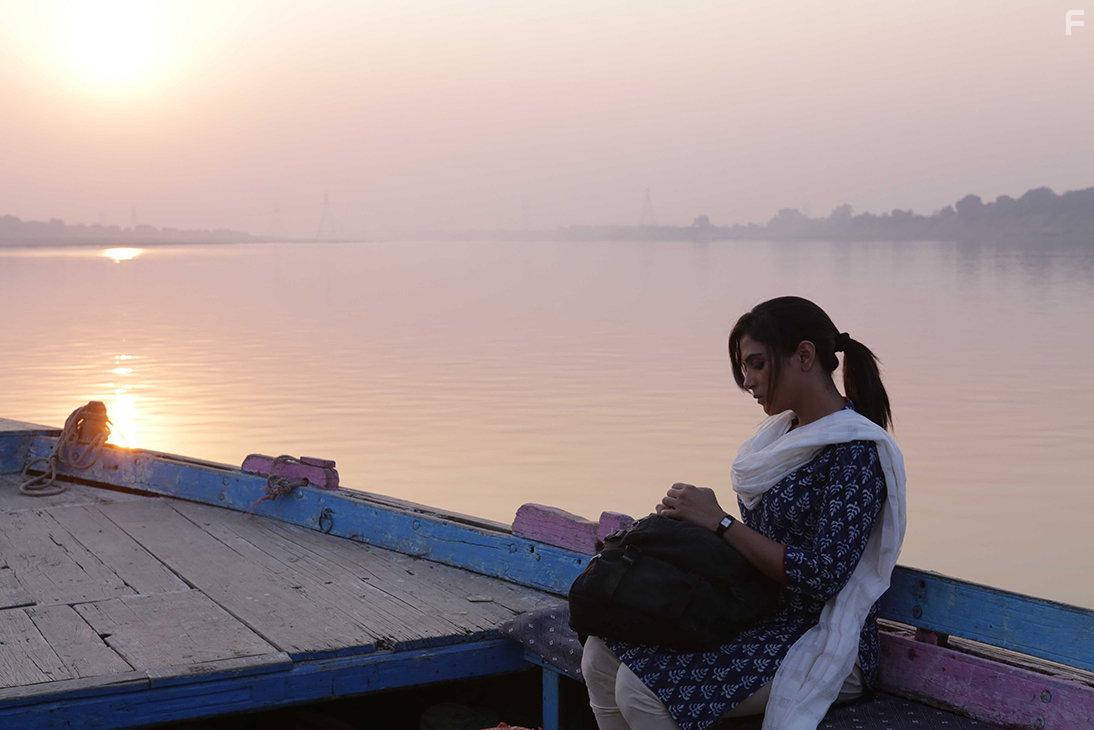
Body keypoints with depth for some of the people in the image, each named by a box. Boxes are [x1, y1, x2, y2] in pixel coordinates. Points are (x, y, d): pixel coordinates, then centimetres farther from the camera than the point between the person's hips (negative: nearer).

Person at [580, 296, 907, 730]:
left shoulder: (856, 452, -17)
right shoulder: (784, 432, 10)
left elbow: (821, 578, -23)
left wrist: (720, 521, -18)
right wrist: (685, 519, -2)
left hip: (821, 647, -9)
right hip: (762, 618, 9)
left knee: (641, 690, -23)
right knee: (601, 659, -5)